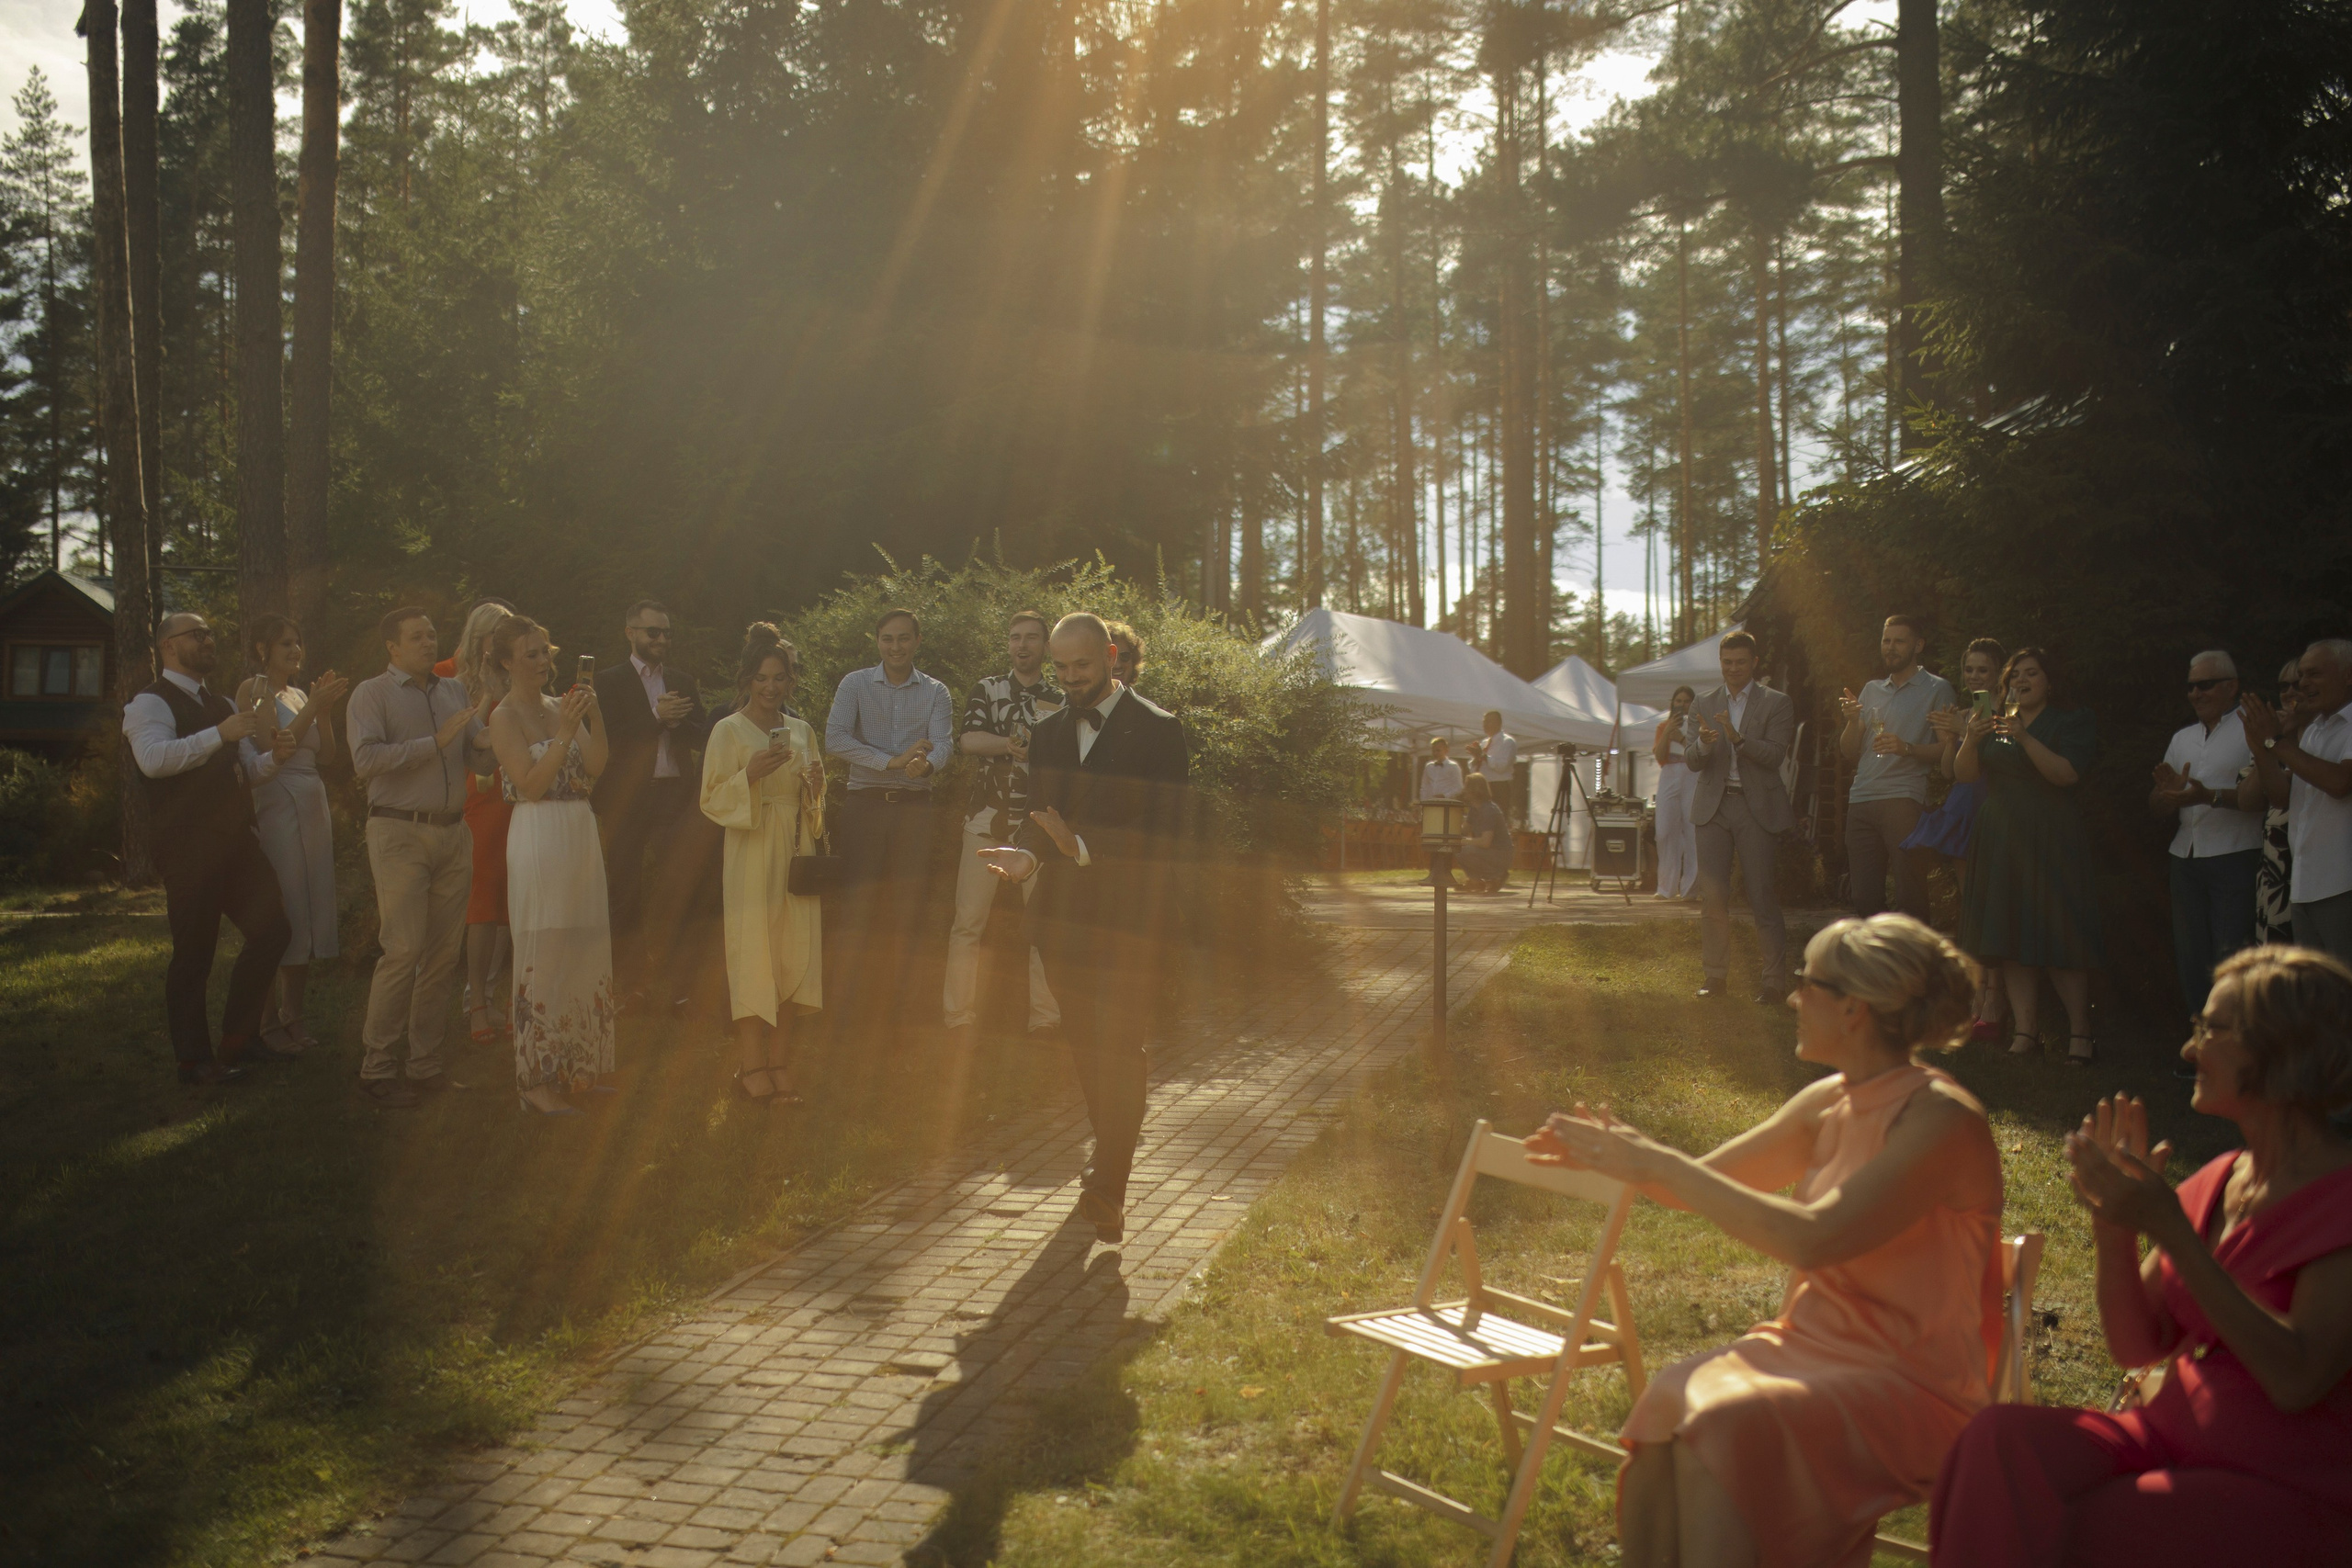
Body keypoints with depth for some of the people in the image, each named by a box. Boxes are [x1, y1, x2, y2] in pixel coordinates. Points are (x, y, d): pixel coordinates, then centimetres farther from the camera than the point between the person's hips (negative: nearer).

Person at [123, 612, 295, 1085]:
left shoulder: (223, 706, 20)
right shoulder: (150, 704, -6)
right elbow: (154, 759, -27)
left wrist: (276, 753, 8)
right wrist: (220, 734, -32)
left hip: (233, 838, 8)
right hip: (188, 847, -8)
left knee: (273, 929, 4)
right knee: (194, 952, -1)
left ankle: (240, 1038, 19)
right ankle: (194, 1059, 12)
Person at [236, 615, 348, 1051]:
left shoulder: (299, 694, 18)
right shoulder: (253, 690, -4)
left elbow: (323, 751, 13)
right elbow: (273, 746, -15)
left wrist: (325, 709, 1)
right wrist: (315, 706, -16)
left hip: (313, 806, 8)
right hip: (277, 808, -8)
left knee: (311, 908, 7)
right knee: (279, 916, -8)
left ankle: (293, 1013, 14)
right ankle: (268, 1019, -1)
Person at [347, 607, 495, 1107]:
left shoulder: (453, 692, 15)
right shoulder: (372, 694, -1)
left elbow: (482, 761, 11)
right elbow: (366, 759, -17)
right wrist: (435, 742, -18)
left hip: (453, 832, 6)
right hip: (399, 833, -6)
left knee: (444, 952, 6)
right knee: (403, 950, -10)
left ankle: (426, 1063, 14)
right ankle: (377, 1066, 0)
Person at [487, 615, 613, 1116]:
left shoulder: (561, 706, 12)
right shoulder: (505, 716, -6)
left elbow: (595, 769, 3)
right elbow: (531, 784, -15)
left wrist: (594, 718, -8)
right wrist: (566, 732, -19)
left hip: (581, 833, 7)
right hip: (538, 837, -7)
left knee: (585, 949, 11)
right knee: (543, 955, -4)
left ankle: (581, 1065, 22)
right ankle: (536, 1079, 2)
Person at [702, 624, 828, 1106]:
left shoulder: (802, 731, 14)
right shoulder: (729, 731, -1)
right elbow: (713, 800, -6)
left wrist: (816, 785, -2)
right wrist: (751, 774, -21)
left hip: (796, 854, 5)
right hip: (751, 854, -5)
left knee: (792, 954, 3)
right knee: (754, 954, -6)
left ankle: (780, 1064, 8)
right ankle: (754, 1067, -1)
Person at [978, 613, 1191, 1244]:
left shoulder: (1157, 731, -9)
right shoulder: (1048, 733, 10)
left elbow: (1166, 832, -14)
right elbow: (1040, 817, 13)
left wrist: (1084, 850, -24)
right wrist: (1027, 853, -11)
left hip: (1131, 919, -6)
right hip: (1065, 915, 6)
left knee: (1118, 1051, -8)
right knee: (1086, 1049, 15)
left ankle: (1107, 1192, -3)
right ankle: (1110, 1158, 32)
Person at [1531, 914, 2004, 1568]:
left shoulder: (1941, 1121, -17)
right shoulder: (1829, 1103, 8)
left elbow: (1811, 1239, -28)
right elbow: (1706, 1185, 16)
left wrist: (1660, 1163, -24)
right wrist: (1623, 1155, -3)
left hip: (1912, 1387, -7)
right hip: (1815, 1347, 7)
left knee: (1721, 1427, -31)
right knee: (1666, 1403, -21)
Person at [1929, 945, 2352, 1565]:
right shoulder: (2221, 1182, 9)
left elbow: (2296, 1381, -23)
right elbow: (2135, 1345, 8)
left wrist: (2170, 1230, -25)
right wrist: (2113, 1223, -8)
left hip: (2286, 1488, -6)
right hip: (2169, 1436, 6)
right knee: (2000, 1436, -22)